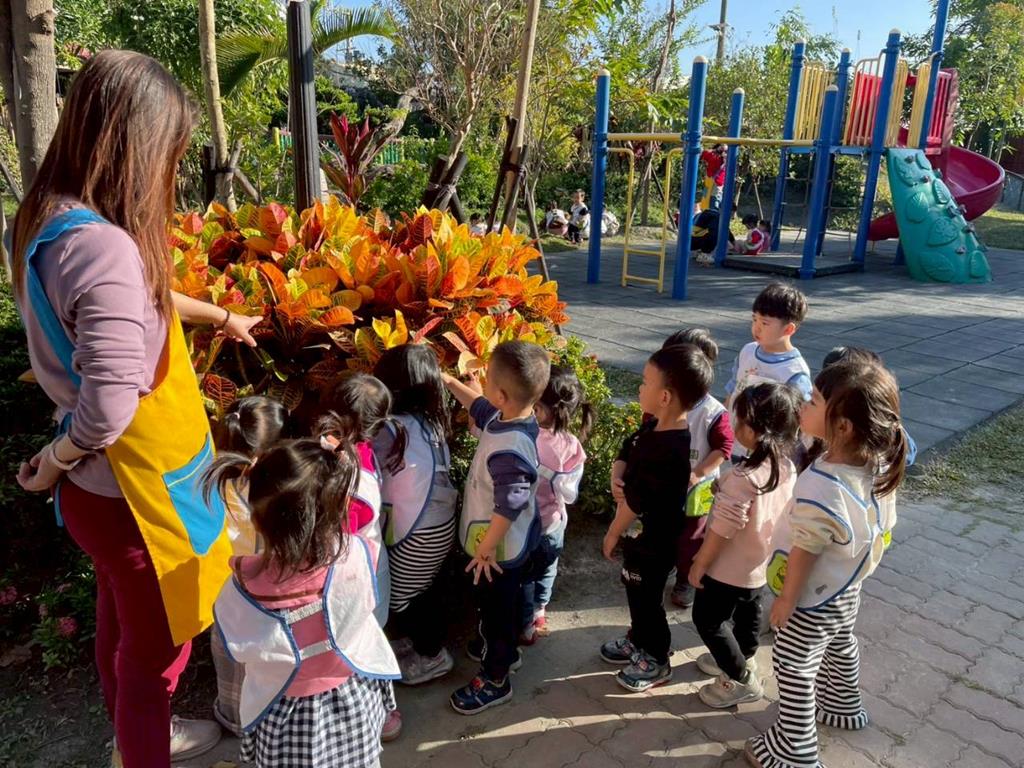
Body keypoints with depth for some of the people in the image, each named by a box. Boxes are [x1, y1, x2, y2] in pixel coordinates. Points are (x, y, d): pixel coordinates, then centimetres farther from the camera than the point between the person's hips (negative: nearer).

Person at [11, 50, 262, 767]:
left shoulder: (50, 218, 0)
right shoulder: (103, 246, -30)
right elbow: (109, 409, -32)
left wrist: (221, 316, 28)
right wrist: (53, 463, -12)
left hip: (100, 483, 10)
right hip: (134, 488, -10)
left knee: (121, 623, 30)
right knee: (154, 647, 14)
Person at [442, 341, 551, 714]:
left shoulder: (509, 450, -38)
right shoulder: (507, 418, -9)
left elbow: (508, 509, -34)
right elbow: (479, 406, 14)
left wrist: (486, 549, -22)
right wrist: (449, 381, 17)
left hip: (501, 547, -9)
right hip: (511, 542, 9)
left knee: (496, 609, 12)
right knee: (499, 606, 29)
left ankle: (496, 680, 32)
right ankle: (502, 650, 52)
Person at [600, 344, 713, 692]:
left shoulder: (667, 451, -34)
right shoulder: (654, 427, -5)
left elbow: (634, 503, -26)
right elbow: (625, 453, 7)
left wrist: (612, 534, -12)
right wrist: (616, 478, -15)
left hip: (653, 544, -9)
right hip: (640, 534, 9)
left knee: (646, 598, 12)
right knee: (636, 592, 26)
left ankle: (656, 661, 35)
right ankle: (638, 640, 49)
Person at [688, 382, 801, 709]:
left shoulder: (744, 476, -34)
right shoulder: (788, 468, -9)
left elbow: (722, 529, -27)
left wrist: (699, 564, -14)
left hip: (730, 568, -8)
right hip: (762, 563, 8)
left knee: (708, 619, 12)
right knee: (747, 613, 28)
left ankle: (742, 681, 21)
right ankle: (743, 660, 50)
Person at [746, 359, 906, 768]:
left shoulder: (820, 489, -41)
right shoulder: (879, 465, -16)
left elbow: (803, 554, -27)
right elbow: (883, 528, 0)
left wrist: (786, 600, -10)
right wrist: (857, 566, 17)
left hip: (812, 600, -8)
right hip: (848, 590, 8)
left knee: (794, 669, 13)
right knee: (840, 647, 32)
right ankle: (841, 706, 58)